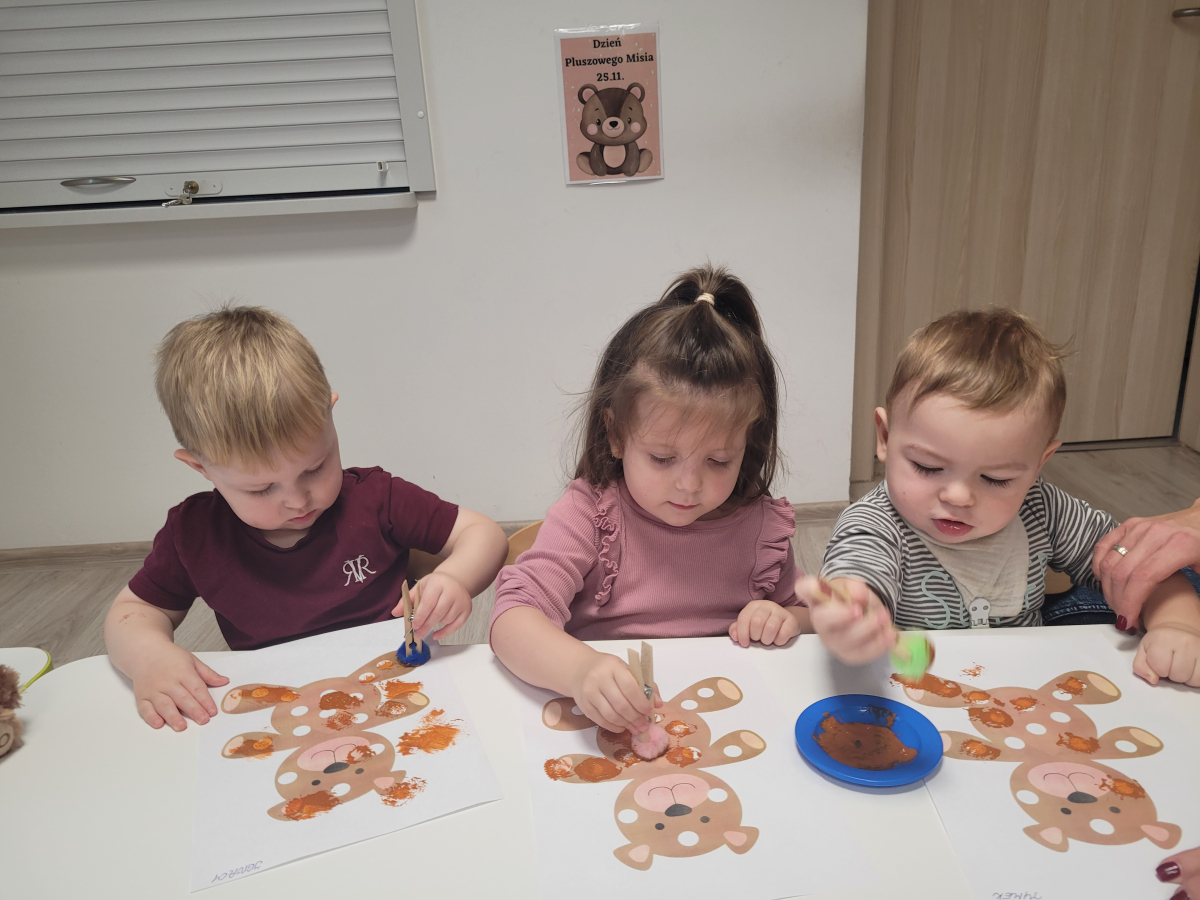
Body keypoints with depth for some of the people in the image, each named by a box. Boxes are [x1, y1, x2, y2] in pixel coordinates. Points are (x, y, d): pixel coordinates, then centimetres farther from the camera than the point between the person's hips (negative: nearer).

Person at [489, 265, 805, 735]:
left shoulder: (761, 523, 0)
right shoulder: (589, 514, -11)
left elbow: (798, 609, 17)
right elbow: (513, 619, -21)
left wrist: (788, 619, -6)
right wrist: (578, 669, -40)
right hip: (612, 730, -2)